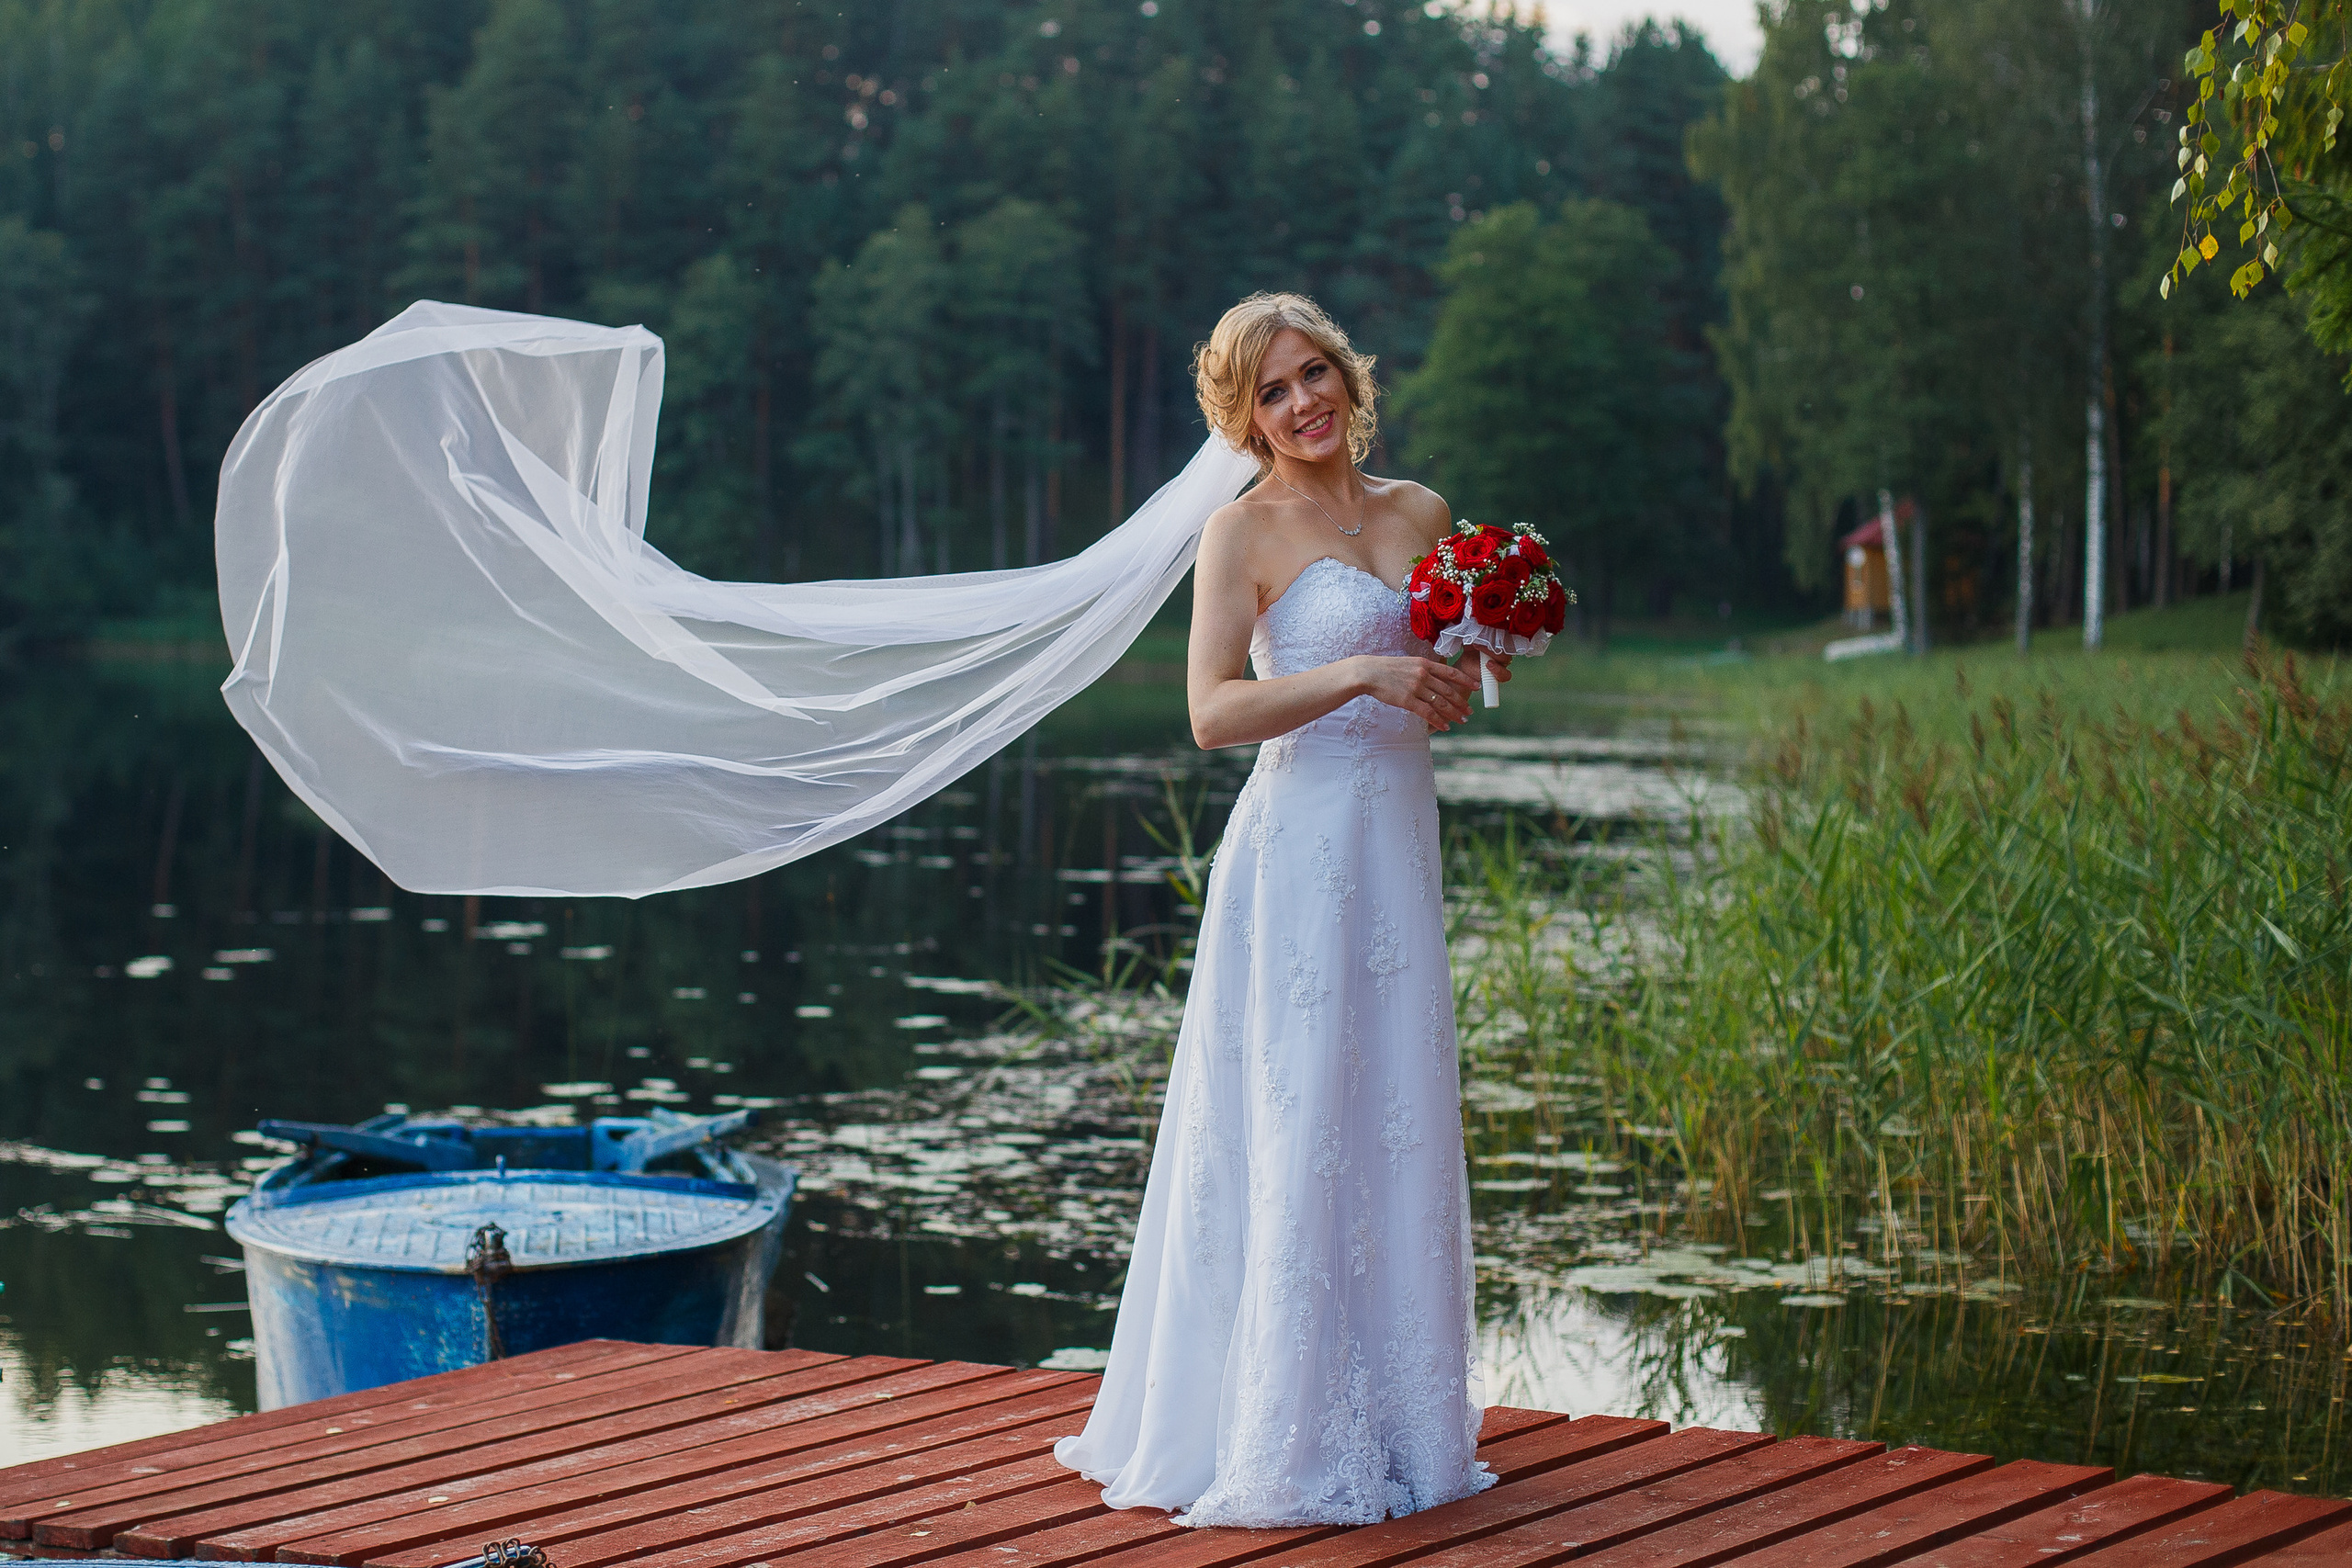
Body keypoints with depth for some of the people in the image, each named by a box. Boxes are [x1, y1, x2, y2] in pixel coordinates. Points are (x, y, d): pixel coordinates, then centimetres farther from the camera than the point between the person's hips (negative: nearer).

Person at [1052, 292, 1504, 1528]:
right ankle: (1282, 1438, 2)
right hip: (1300, 850, -6)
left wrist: (1474, 665, 0)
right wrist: (1363, 676, -22)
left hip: (1399, 843, 6)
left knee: (1395, 1123, 10)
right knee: (1296, 1131, -5)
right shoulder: (1244, 533, -6)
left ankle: (1388, 1417, 20)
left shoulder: (1418, 513, 12)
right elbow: (1212, 713, -15)